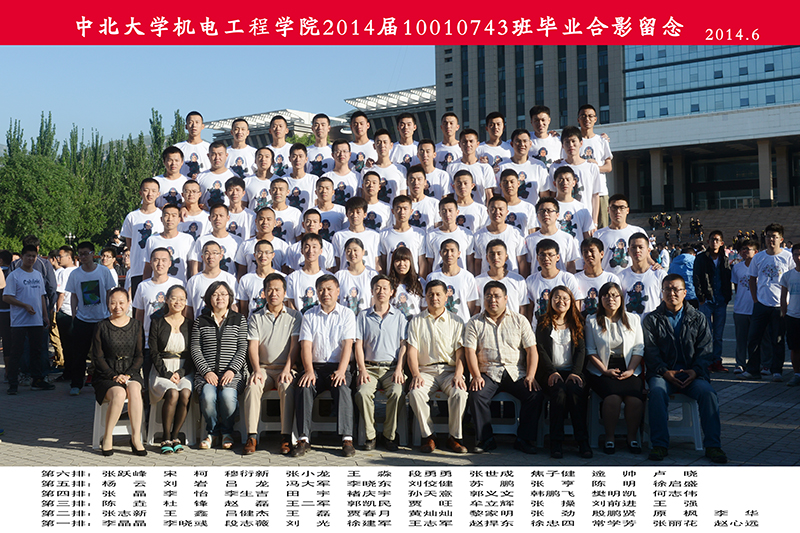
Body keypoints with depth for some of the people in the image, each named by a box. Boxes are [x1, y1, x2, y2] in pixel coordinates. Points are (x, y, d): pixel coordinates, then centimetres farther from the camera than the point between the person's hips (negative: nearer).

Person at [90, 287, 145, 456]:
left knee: (134, 390, -33)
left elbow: (139, 356, 8)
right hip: (106, 374, -1)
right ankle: (107, 437, -14)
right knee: (119, 394, -33)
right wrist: (114, 376, -12)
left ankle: (136, 438, -27)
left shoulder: (135, 325, 10)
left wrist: (128, 374, -8)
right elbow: (98, 357, 1)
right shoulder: (102, 326, 4)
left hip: (131, 373, 1)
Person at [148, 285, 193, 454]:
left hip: (184, 370, 1)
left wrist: (180, 373, -9)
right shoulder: (157, 322, 5)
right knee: (172, 394, -31)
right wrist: (167, 374, -11)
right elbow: (153, 353, 1)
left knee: (185, 394, -30)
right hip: (162, 369, -1)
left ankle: (175, 436, -12)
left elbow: (192, 354, 6)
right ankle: (166, 439, -16)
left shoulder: (189, 324, 9)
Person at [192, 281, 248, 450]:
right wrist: (206, 371, -7)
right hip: (207, 372, 1)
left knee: (227, 395, -32)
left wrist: (231, 370, -10)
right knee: (208, 396, -31)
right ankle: (213, 433, -4)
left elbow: (243, 349, 4)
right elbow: (195, 350, 8)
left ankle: (227, 432, -5)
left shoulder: (239, 320, 13)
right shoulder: (200, 321, 15)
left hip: (233, 373, -1)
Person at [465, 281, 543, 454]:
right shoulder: (474, 323, 9)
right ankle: (486, 439, -12)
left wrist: (530, 376, -9)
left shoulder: (519, 320, 10)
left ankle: (524, 439, -10)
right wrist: (476, 376, -15)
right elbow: (470, 351, 0)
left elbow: (532, 350, 5)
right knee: (476, 395, -28)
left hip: (516, 373, 1)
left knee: (536, 394, -24)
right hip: (488, 373, -1)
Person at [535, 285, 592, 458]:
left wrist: (575, 372, -10)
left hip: (572, 371, 1)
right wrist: (552, 372, -12)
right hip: (550, 371, -1)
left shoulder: (577, 322, 17)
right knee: (559, 392, -32)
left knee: (576, 391, -31)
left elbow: (581, 350, 7)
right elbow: (541, 349, 3)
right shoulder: (543, 321, 13)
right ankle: (556, 442, -29)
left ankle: (583, 441, -28)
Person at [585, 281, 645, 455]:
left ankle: (633, 437, -9)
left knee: (635, 398, -28)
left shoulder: (633, 319, 15)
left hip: (630, 370, 2)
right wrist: (605, 370, -9)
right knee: (613, 397, -31)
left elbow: (638, 348, 9)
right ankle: (610, 437, -14)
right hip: (602, 370, -1)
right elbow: (591, 351, 4)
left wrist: (630, 370, -7)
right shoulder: (592, 321, 10)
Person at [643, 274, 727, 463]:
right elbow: (650, 352, 2)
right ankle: (659, 444, -26)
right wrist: (665, 372, -14)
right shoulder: (652, 320, 10)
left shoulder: (698, 318, 14)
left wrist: (695, 371, -11)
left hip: (692, 374, 1)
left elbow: (705, 350, 7)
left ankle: (712, 445, -20)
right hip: (663, 373, -1)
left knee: (708, 392, -29)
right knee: (657, 391, -33)